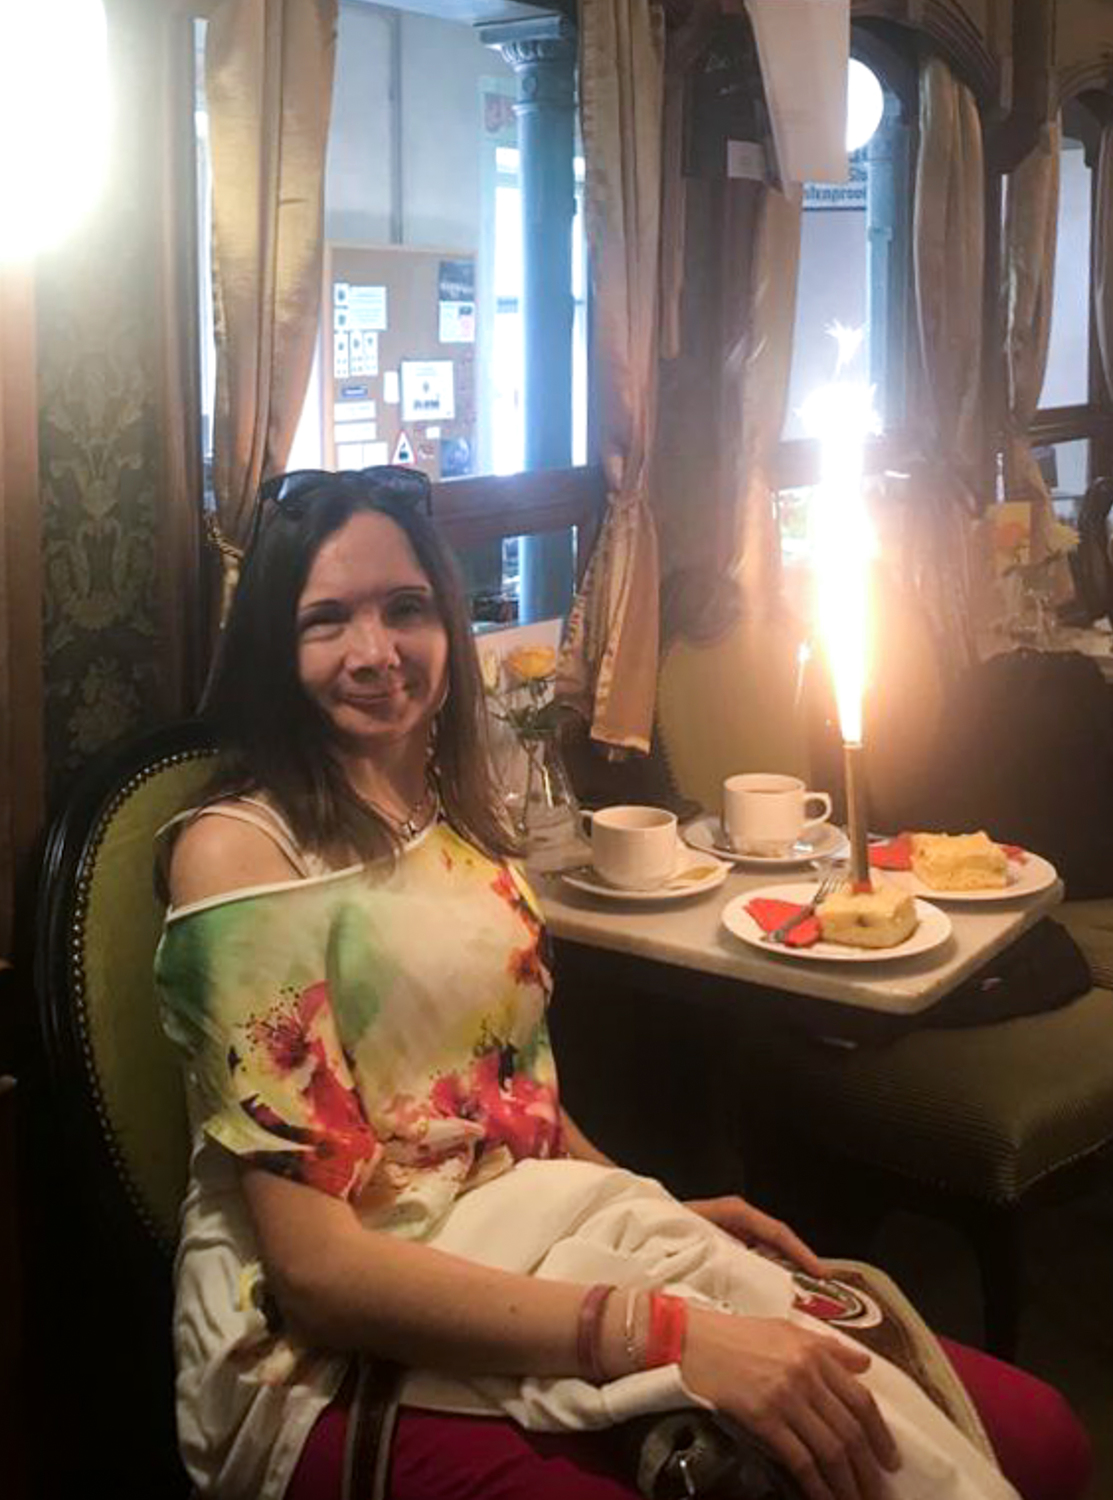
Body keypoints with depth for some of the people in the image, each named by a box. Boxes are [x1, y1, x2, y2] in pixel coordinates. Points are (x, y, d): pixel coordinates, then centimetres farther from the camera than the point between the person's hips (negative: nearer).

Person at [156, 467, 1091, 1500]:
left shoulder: (453, 811, 10)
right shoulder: (238, 850, -12)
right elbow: (316, 1265, -18)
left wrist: (664, 1214, 4)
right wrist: (667, 1332, -26)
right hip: (336, 1355, -6)